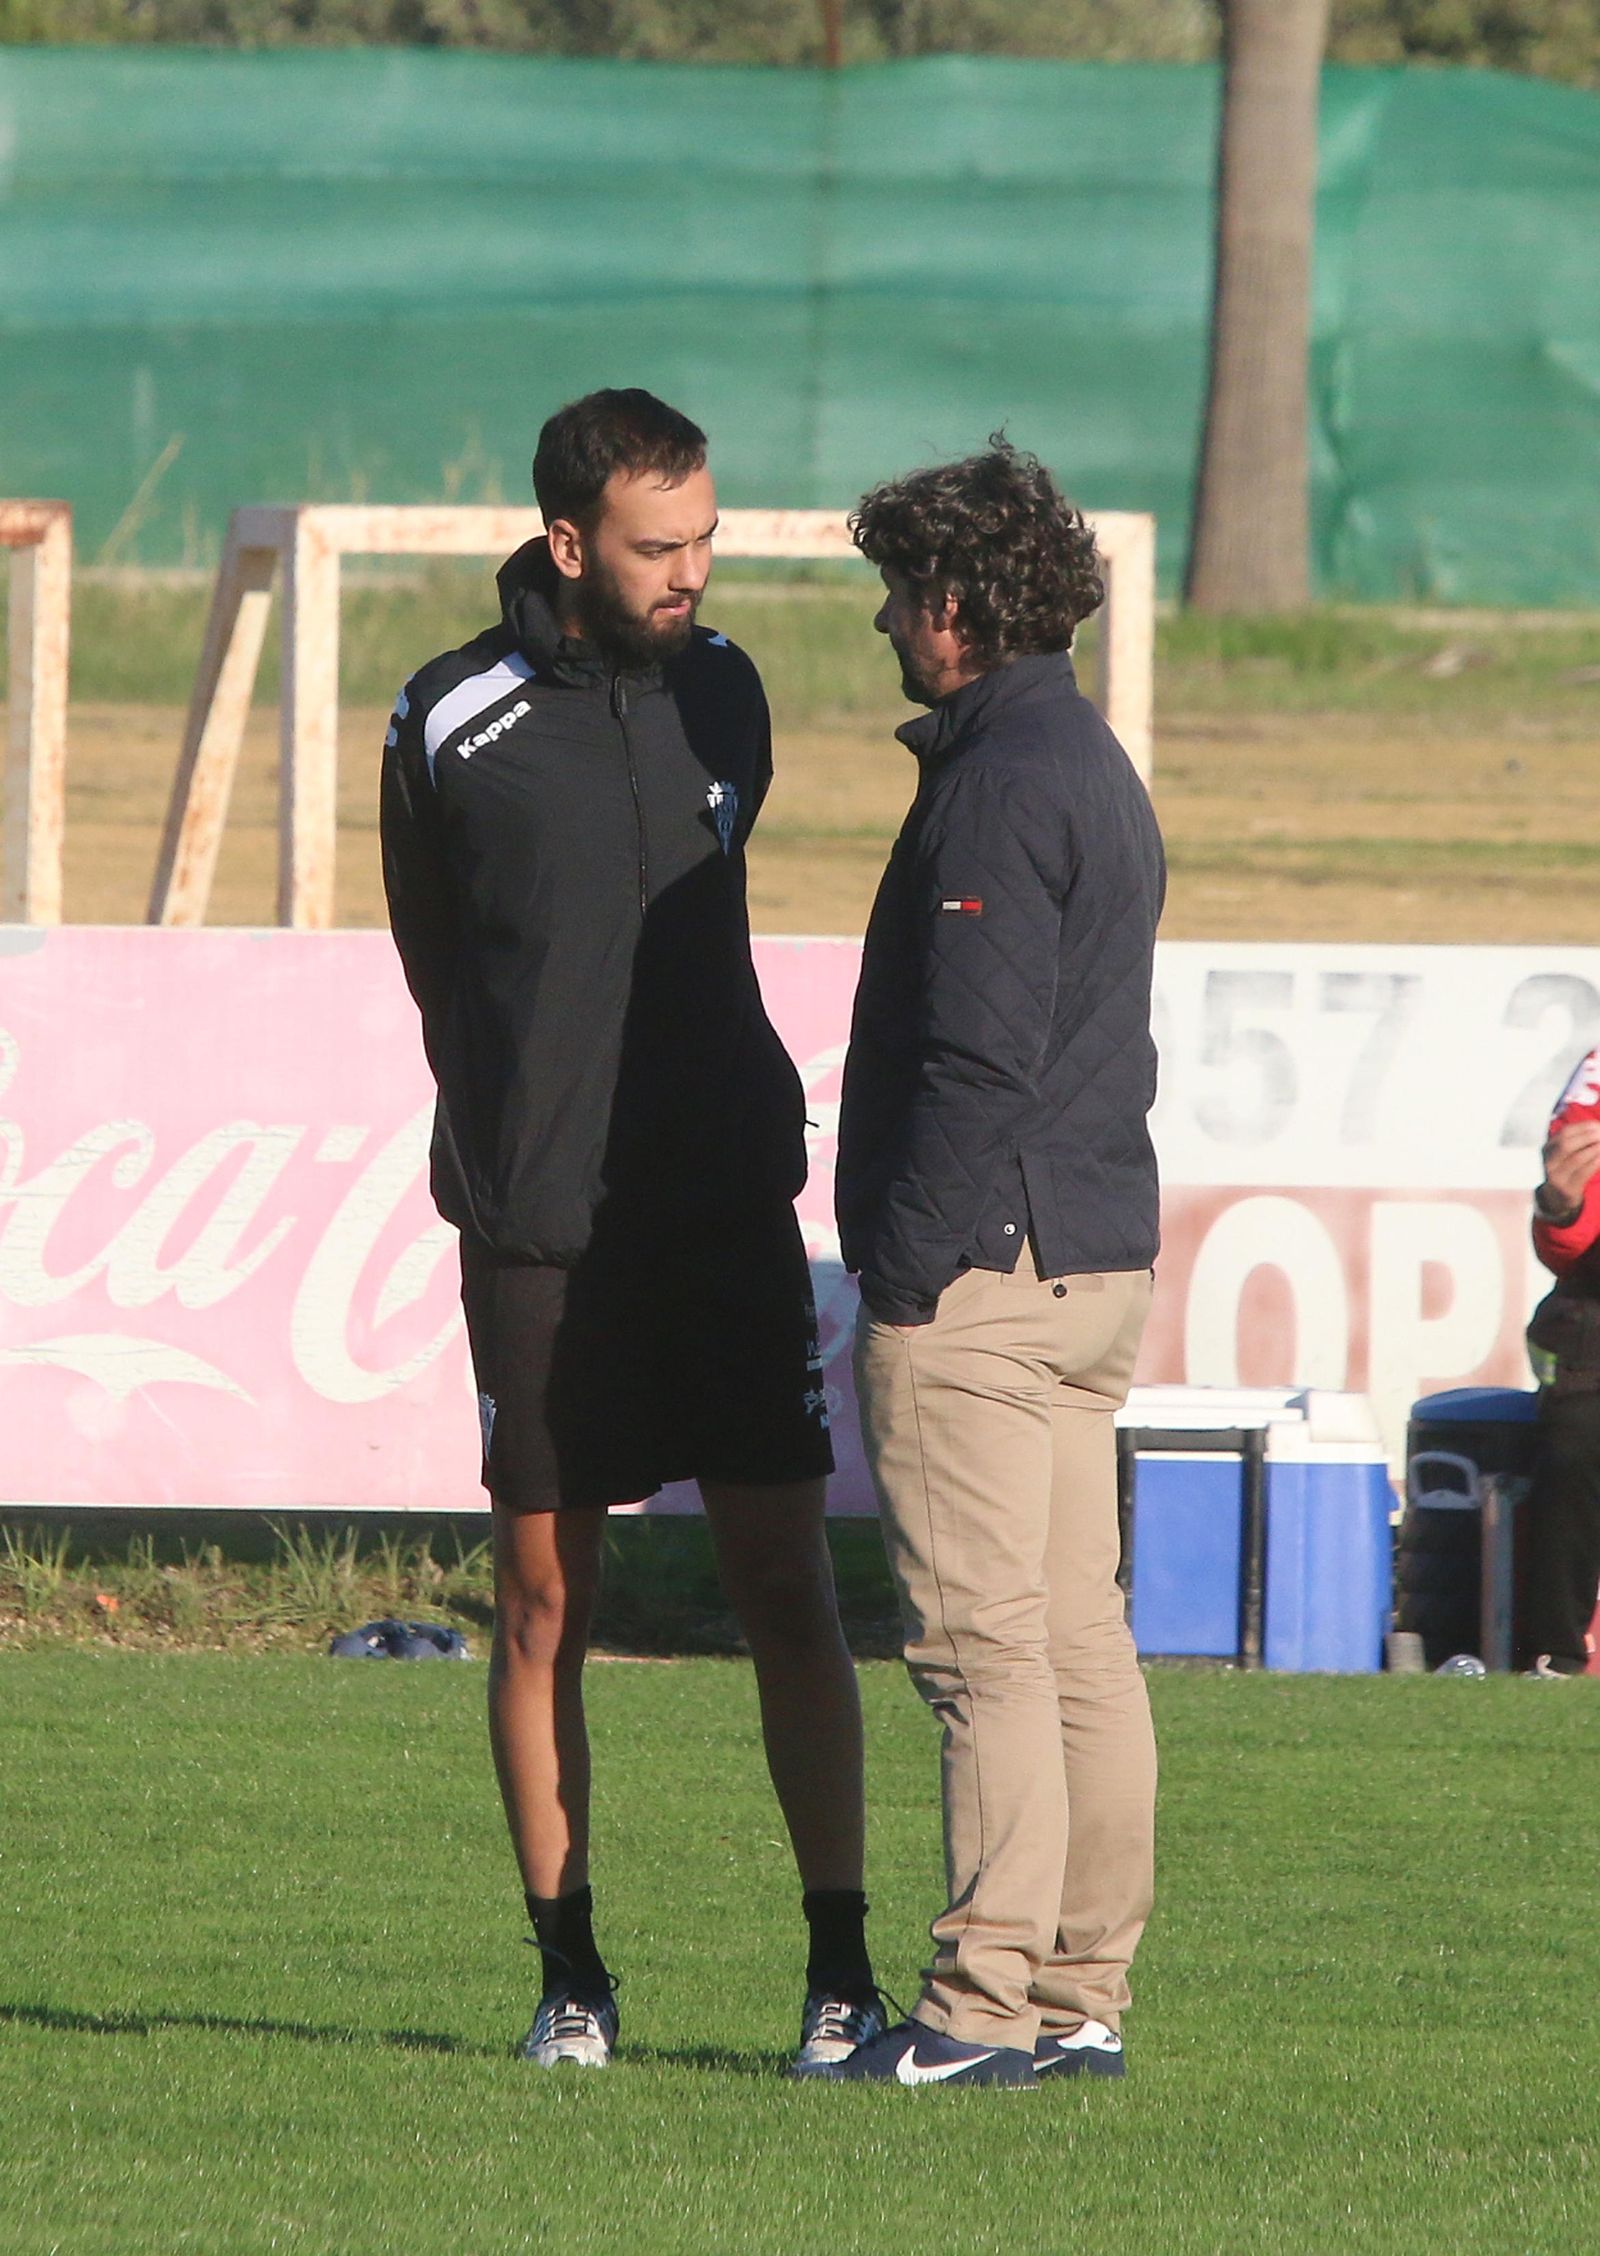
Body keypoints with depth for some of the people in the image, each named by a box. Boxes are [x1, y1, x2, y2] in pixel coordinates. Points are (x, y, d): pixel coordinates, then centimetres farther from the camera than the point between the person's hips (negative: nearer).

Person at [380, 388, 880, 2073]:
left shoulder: (722, 693, 6)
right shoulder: (450, 728, -6)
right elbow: (433, 965, 9)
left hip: (728, 1215, 3)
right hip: (541, 1236, -3)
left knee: (785, 1587, -3)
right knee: (546, 1603, 1)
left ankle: (841, 1970, -1)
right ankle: (569, 1977, 9)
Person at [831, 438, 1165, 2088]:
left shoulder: (998, 787, -14)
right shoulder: (1095, 767, 18)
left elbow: (979, 1058, -20)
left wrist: (900, 1273, -18)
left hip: (980, 1273, -10)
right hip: (1097, 1264, 10)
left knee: (984, 1645, -10)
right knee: (1081, 1642, 10)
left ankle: (987, 2000, -11)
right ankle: (1081, 1995, 12)